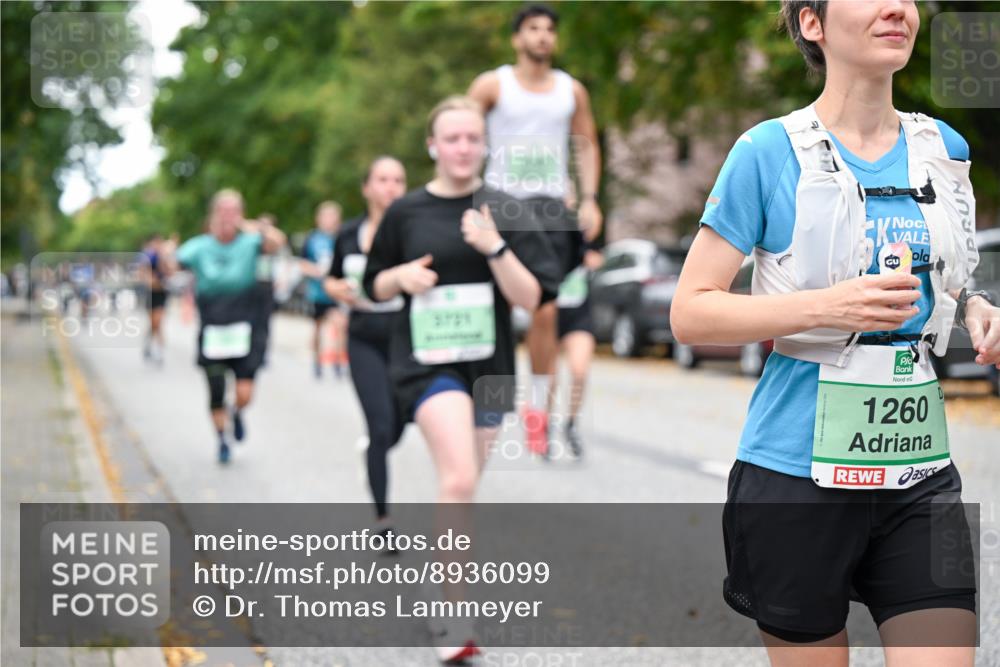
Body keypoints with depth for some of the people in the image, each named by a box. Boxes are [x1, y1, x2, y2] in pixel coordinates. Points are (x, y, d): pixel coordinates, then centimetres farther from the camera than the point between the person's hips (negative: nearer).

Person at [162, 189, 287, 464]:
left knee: (245, 393, -9)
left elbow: (277, 242, -25)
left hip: (245, 332, -1)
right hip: (212, 334, 1)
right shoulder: (200, 247, -1)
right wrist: (167, 256, -33)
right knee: (216, 395, 7)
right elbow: (172, 266, -10)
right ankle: (222, 440, 32)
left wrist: (260, 229, -46)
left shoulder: (249, 242, -6)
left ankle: (237, 414, 28)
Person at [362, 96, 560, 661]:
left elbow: (532, 299, -6)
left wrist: (494, 247, -20)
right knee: (459, 479, -22)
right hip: (426, 360, -2)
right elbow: (375, 286, 12)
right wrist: (402, 276, -9)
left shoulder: (505, 212, 0)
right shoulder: (406, 212, 1)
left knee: (463, 487, 15)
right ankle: (456, 617, -19)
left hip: (487, 362, 2)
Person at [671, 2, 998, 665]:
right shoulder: (769, 151, -6)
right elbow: (690, 313, -8)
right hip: (798, 476, -4)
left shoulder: (946, 148, 9)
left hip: (921, 472, 4)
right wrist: (828, 307, -21)